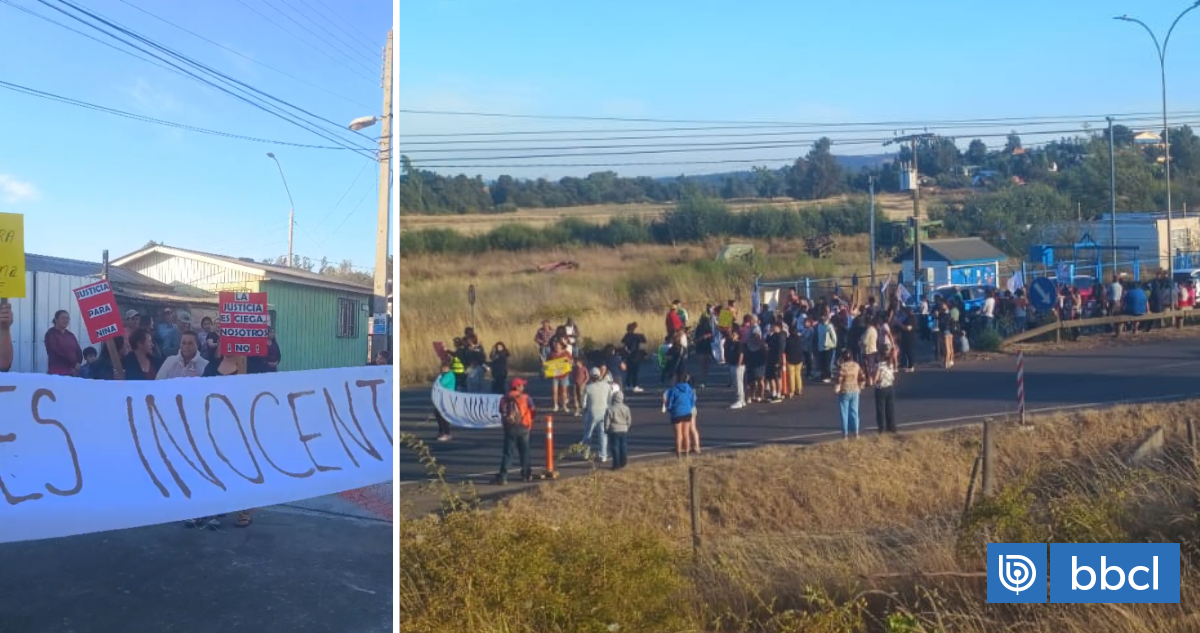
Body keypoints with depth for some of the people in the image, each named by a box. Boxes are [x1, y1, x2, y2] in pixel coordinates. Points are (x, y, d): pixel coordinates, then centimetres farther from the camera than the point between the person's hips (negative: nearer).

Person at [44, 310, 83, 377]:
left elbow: (79, 351, 12)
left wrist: (78, 363, -9)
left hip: (71, 372, 6)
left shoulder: (70, 335, 17)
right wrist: (73, 364, -11)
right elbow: (56, 353, -10)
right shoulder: (51, 334, -1)